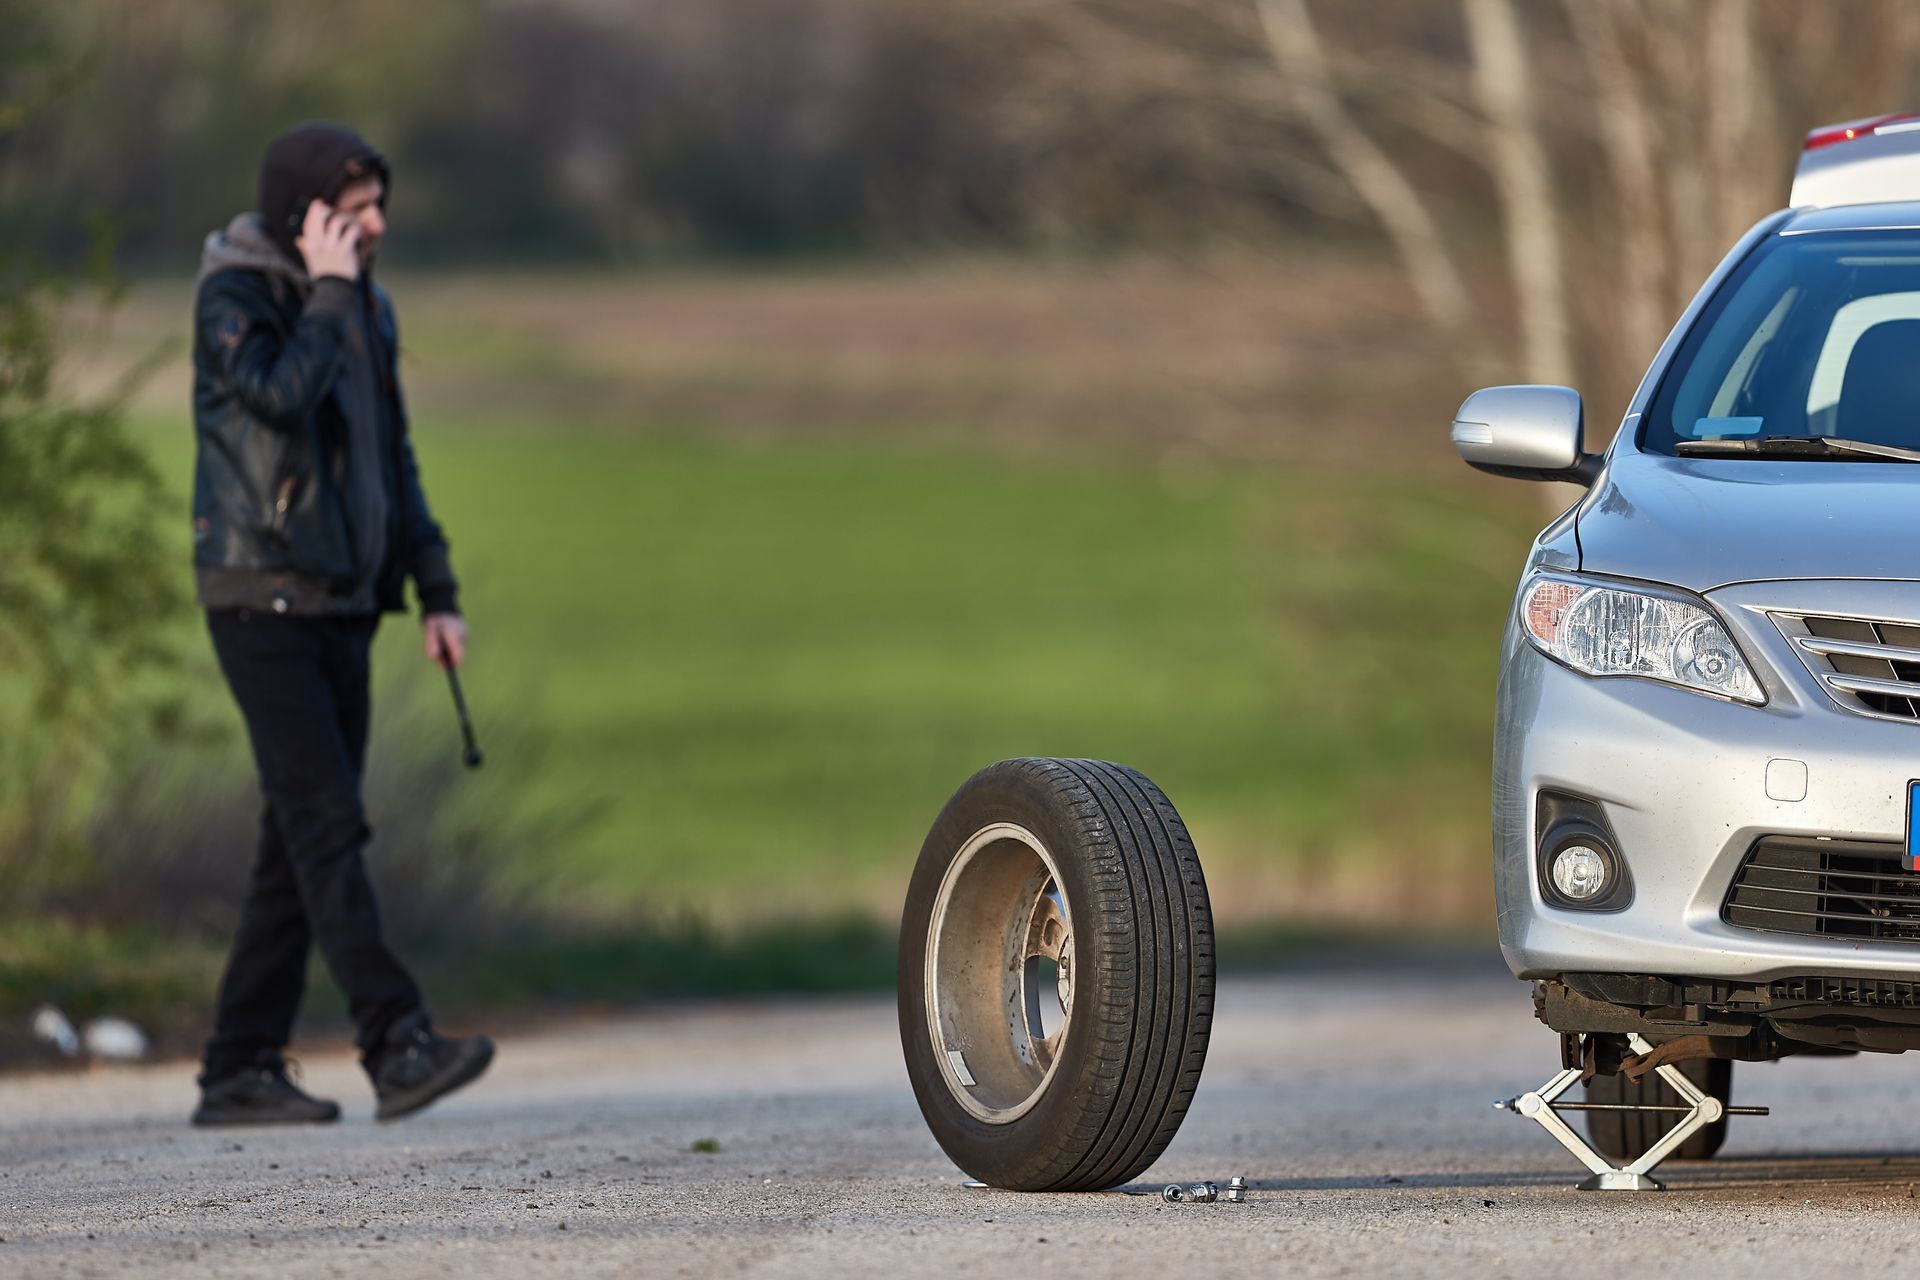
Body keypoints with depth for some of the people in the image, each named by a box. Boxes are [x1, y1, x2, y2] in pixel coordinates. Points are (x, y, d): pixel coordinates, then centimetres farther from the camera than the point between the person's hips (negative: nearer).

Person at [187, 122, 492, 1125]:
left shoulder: (367, 306, 14)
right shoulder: (233, 298, -8)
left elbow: (392, 460, 21)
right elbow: (285, 393, -27)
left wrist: (437, 593, 16)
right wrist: (327, 290, -16)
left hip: (340, 607, 8)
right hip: (261, 599, -8)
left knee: (300, 840, 6)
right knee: (328, 824, -16)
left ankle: (241, 1070, 10)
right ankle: (398, 1048, -24)